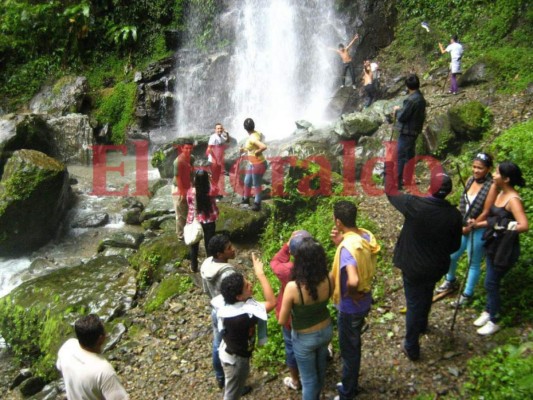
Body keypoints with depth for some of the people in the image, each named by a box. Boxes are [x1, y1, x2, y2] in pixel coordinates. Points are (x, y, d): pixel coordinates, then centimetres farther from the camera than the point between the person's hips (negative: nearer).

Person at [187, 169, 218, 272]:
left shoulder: (190, 192, -14)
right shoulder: (210, 192, -15)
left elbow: (189, 205, 1)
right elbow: (214, 208, -7)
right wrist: (215, 218, 9)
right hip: (208, 222, 0)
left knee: (194, 245, 18)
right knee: (209, 244, 15)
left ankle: (194, 267, 31)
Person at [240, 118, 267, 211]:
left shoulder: (252, 138, -27)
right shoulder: (256, 133, -1)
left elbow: (264, 147, -40)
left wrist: (257, 152, -20)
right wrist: (244, 149, 21)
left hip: (258, 164, -9)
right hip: (252, 163, 9)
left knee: (256, 184, 6)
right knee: (247, 182, 20)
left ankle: (257, 204, 22)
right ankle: (246, 199, 39)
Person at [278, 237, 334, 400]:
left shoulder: (293, 287, -35)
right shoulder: (328, 280, -22)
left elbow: (282, 321, -20)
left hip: (304, 338, -5)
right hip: (326, 331, 5)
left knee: (308, 379, 19)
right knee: (320, 369, 32)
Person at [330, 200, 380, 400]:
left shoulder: (348, 247, -33)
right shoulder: (366, 235, -6)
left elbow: (353, 281, -46)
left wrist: (349, 293, -23)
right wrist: (340, 243, -6)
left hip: (350, 307, -9)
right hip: (364, 302, 9)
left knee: (348, 350, 13)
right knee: (354, 346, 27)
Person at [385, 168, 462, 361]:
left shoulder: (414, 205, -26)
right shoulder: (454, 215, -14)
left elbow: (390, 191, -10)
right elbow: (455, 245, -2)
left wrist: (389, 164, -2)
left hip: (413, 267, -4)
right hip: (437, 267, 4)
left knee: (414, 304, 10)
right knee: (426, 296, 30)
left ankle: (411, 347, 22)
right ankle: (422, 326, 57)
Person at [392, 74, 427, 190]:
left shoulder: (411, 99, -21)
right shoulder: (421, 99, 9)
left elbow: (402, 116, -19)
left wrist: (397, 110, 0)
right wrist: (400, 110, 12)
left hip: (406, 132, -10)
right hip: (414, 131, 10)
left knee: (402, 157, -5)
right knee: (410, 156, 17)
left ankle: (399, 183, -2)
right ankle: (408, 181, 27)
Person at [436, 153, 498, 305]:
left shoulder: (492, 186, -19)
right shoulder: (470, 180, 0)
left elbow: (486, 212, -16)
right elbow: (462, 203, 5)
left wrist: (470, 227, -10)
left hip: (478, 230, -6)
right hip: (462, 226, 6)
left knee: (473, 263, 10)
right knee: (451, 256, 17)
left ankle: (467, 294, 27)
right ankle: (450, 281, 44)